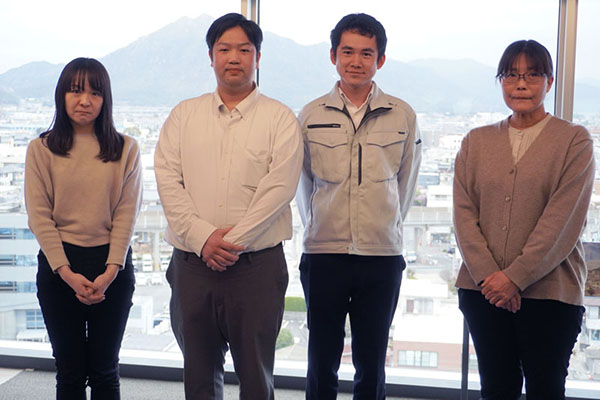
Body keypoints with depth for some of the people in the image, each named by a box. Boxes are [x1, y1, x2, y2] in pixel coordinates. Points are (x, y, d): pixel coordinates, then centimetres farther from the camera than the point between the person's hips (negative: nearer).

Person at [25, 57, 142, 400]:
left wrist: (110, 271, -12)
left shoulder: (126, 149, 1)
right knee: (69, 371, 8)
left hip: (112, 266, 0)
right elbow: (39, 215, -3)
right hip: (58, 265, 0)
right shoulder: (41, 149, 2)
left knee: (105, 370, 9)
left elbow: (127, 214, -3)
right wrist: (67, 272, -12)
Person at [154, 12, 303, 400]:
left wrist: (233, 241, -15)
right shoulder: (184, 114, 10)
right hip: (191, 263, 3)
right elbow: (167, 179, 0)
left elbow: (278, 188, -9)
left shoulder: (280, 118, 1)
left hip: (257, 264, -2)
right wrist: (202, 237, -12)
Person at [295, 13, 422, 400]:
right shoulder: (311, 115, 1)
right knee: (322, 364, 9)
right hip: (323, 254, 0)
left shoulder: (403, 116, 1)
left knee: (372, 365, 11)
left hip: (383, 255, 0)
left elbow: (406, 183, 12)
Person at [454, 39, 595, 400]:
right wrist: (487, 275, -10)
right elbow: (464, 212, 2)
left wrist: (516, 276, -15)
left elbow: (563, 220, -10)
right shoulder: (477, 141, 10)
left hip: (549, 291, -3)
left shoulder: (575, 141, -1)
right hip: (483, 290, 3)